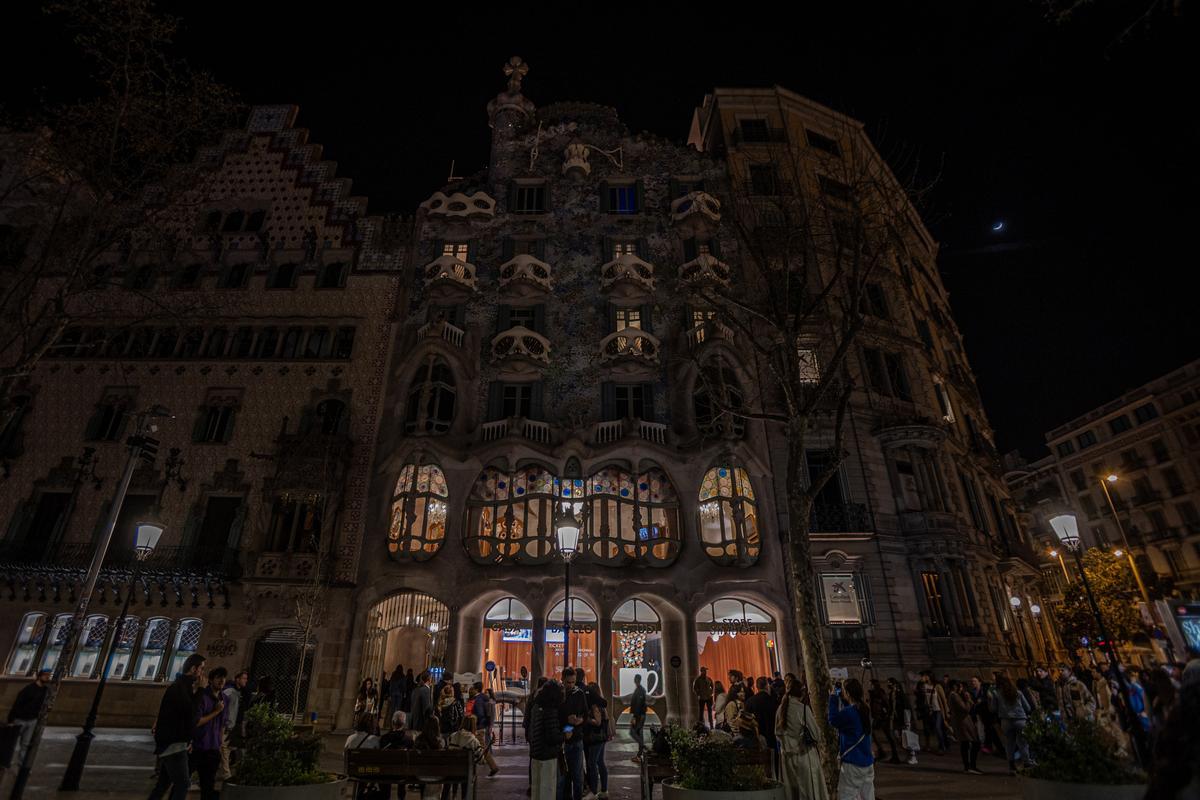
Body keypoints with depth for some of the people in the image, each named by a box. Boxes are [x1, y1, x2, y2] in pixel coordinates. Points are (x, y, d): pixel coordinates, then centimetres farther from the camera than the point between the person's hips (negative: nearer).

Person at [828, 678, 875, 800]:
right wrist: (839, 696, 9)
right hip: (868, 762, 8)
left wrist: (833, 698, -3)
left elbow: (833, 720, -8)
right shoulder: (864, 709, 2)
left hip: (853, 763, -8)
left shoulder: (848, 712, -23)